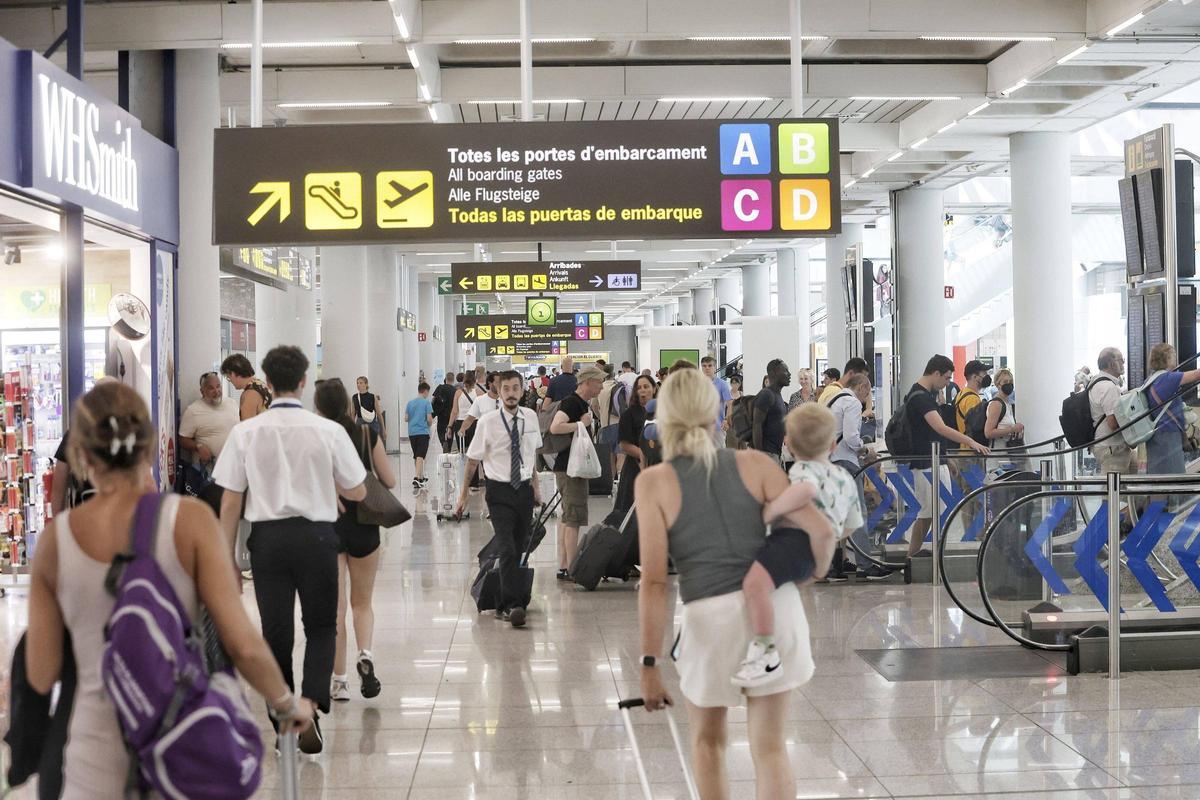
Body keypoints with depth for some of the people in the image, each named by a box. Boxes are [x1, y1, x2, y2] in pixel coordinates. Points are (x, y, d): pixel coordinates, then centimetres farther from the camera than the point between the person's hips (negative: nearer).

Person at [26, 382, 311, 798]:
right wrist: (287, 704, 5)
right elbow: (244, 645, -14)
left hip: (101, 759, 2)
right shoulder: (189, 519, -11)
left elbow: (41, 676, 2)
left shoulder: (55, 539, -3)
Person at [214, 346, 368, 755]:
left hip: (268, 537, 1)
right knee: (321, 627, 14)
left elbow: (230, 503, -2)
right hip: (316, 536, -1)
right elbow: (358, 492, 3)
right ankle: (309, 705, -6)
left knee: (275, 631, 13)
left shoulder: (246, 432, -3)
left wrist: (226, 557, 6)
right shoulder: (328, 430, -6)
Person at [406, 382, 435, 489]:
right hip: (423, 432, -5)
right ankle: (416, 478, -22)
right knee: (420, 456, -10)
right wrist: (430, 424, 12)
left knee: (416, 456, 16)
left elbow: (406, 418, 7)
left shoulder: (410, 403, 8)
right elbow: (429, 419, -10)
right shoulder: (426, 402, -7)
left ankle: (421, 477, 27)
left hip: (412, 432, 5)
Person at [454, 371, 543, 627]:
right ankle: (513, 605, -14)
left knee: (518, 550, 10)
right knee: (507, 550, -15)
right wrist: (463, 494, 3)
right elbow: (473, 459, -1)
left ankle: (505, 605, 23)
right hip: (499, 492, -4)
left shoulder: (530, 417, 2)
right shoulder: (488, 422, -10)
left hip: (524, 489, 4)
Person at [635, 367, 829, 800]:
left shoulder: (654, 481, -5)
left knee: (707, 739, 24)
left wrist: (649, 665, -7)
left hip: (711, 619, -2)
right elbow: (818, 528, -5)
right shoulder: (754, 463, 1)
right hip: (773, 607, 2)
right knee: (770, 747, 11)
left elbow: (654, 581, -10)